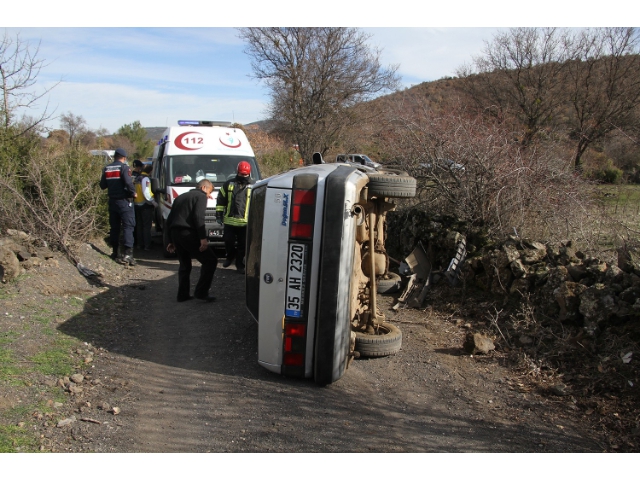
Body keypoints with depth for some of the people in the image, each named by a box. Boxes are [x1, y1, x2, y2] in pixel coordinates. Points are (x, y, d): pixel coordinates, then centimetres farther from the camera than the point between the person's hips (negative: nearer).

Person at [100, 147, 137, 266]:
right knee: (128, 227, -8)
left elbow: (102, 185, 11)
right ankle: (128, 254, -19)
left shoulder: (107, 169, 10)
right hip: (124, 201, -6)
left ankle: (115, 252, 22)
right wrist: (133, 193, -7)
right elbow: (128, 183, -22)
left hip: (112, 201, 6)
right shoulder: (124, 167, -10)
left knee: (114, 227, 15)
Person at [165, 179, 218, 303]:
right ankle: (201, 292, -7)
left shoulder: (181, 197, 27)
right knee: (210, 260, -1)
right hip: (188, 233, -8)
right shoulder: (200, 196, 3)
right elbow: (198, 217, -14)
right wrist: (203, 238, -18)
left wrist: (172, 241, 28)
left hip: (175, 233, 8)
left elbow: (169, 220, 25)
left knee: (184, 265, 21)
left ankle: (183, 295, 20)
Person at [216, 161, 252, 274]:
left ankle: (240, 264, 16)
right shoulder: (229, 184, 6)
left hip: (245, 222, 0)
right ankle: (230, 256, 31)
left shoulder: (252, 186, 5)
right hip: (229, 220, 1)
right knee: (228, 242, 4)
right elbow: (221, 199, 9)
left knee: (243, 245, 4)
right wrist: (219, 214, 4)